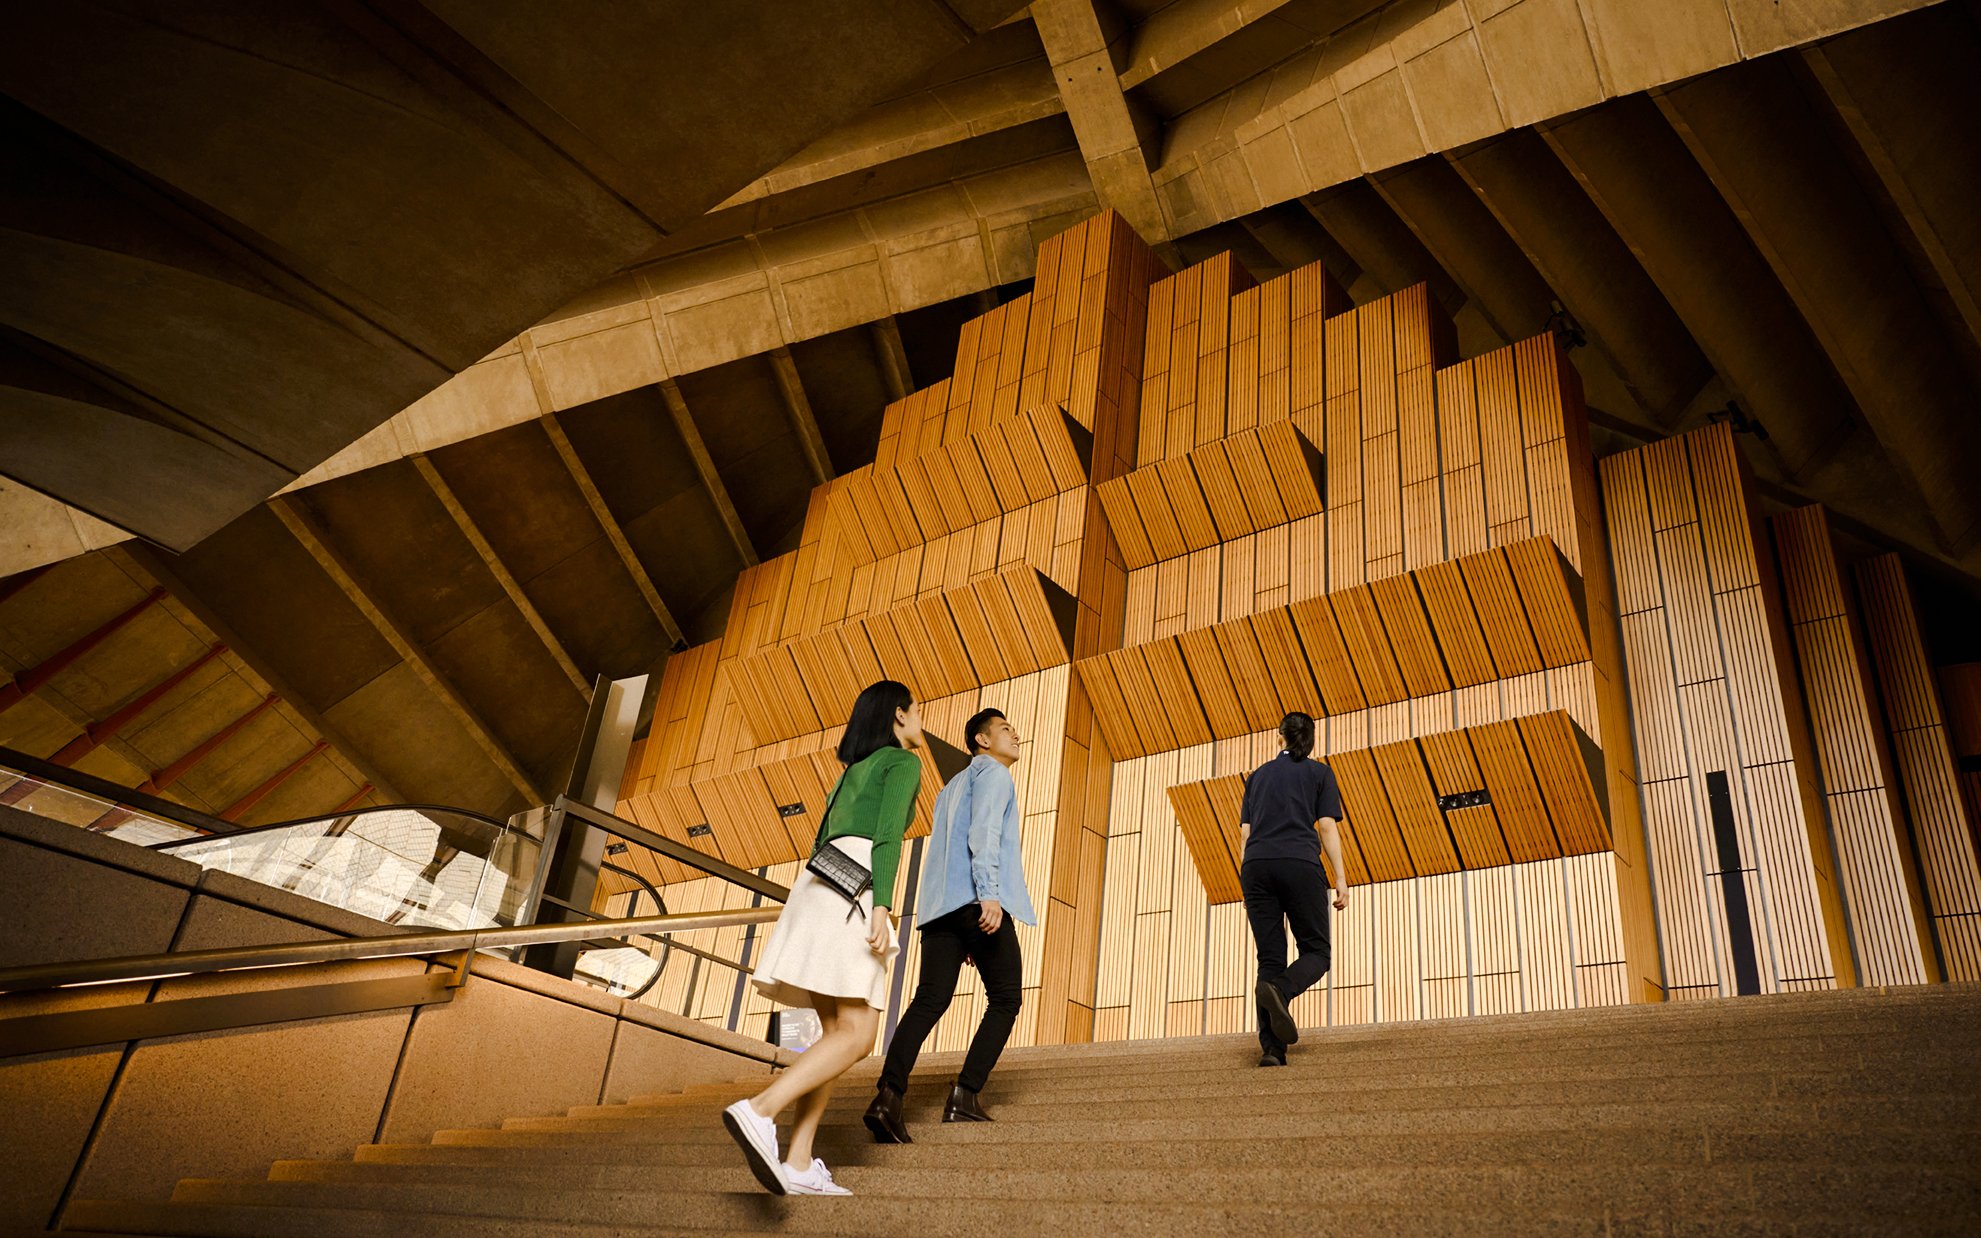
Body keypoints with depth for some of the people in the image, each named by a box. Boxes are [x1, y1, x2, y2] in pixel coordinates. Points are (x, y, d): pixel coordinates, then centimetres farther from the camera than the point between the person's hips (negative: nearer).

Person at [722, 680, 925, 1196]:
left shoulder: (855, 768, 30)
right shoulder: (904, 762, 5)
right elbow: (887, 835, -11)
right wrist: (881, 909, -20)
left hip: (818, 885, 9)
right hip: (854, 888, -9)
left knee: (837, 1032, 5)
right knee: (857, 1036, -14)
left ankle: (798, 1163, -5)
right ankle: (759, 1112, -30)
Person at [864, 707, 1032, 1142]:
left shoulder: (951, 789, 34)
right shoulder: (992, 773, 7)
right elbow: (984, 832, -11)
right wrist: (989, 893, -23)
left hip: (941, 905, 7)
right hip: (978, 901, -7)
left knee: (930, 1000, -5)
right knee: (1005, 999, 3)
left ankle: (889, 1095, -22)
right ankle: (965, 1095, -7)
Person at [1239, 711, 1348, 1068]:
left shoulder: (1258, 775, 22)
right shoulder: (1319, 772, 14)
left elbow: (1245, 833, 16)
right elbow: (1327, 827, 3)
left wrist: (1248, 886, 18)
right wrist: (1341, 880, 2)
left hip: (1257, 865, 3)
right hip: (1301, 864, -3)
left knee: (1270, 958, 3)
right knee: (1316, 951, 7)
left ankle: (1270, 1046, -11)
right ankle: (1279, 991, -25)